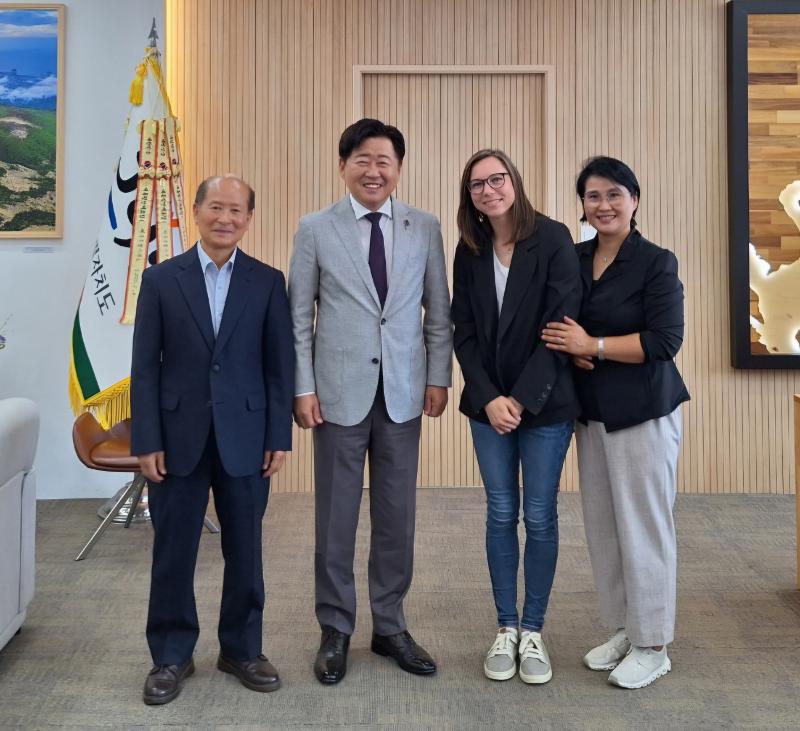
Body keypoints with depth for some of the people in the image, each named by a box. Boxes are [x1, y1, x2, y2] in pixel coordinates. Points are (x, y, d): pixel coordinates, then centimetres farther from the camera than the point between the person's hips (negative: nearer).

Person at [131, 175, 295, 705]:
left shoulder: (268, 281, 2)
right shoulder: (161, 279, 2)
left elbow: (280, 364, 1)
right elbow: (145, 366, 0)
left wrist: (279, 437, -3)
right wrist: (146, 441, -5)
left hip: (244, 437, 0)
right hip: (178, 438, 0)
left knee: (244, 550, 10)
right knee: (173, 552, 8)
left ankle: (242, 649, 28)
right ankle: (172, 655, 26)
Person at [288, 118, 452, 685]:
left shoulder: (425, 228, 4)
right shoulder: (315, 230, 0)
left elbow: (439, 311, 7)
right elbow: (299, 317, 0)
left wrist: (438, 377, 2)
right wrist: (303, 388, -5)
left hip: (403, 392, 2)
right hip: (340, 392, -1)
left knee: (397, 516, 10)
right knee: (336, 518, 7)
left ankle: (390, 627, 26)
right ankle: (336, 631, 24)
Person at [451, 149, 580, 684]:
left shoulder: (552, 239, -7)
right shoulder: (469, 251, 4)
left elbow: (561, 325, -12)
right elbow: (464, 333, 2)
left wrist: (522, 399, -15)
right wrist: (489, 398, -10)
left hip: (545, 403, -3)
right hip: (488, 404, 3)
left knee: (540, 517, 5)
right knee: (501, 515, 9)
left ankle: (533, 630, 20)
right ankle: (506, 629, 21)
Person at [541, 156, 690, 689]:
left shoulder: (657, 263, -7)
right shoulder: (574, 259, 9)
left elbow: (664, 340, -15)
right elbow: (558, 324, 16)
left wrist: (591, 345, -18)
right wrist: (569, 348, -6)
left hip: (643, 411, -6)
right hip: (591, 410, 6)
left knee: (643, 525, 0)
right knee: (602, 525, 10)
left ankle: (652, 645, 15)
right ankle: (623, 630, 26)